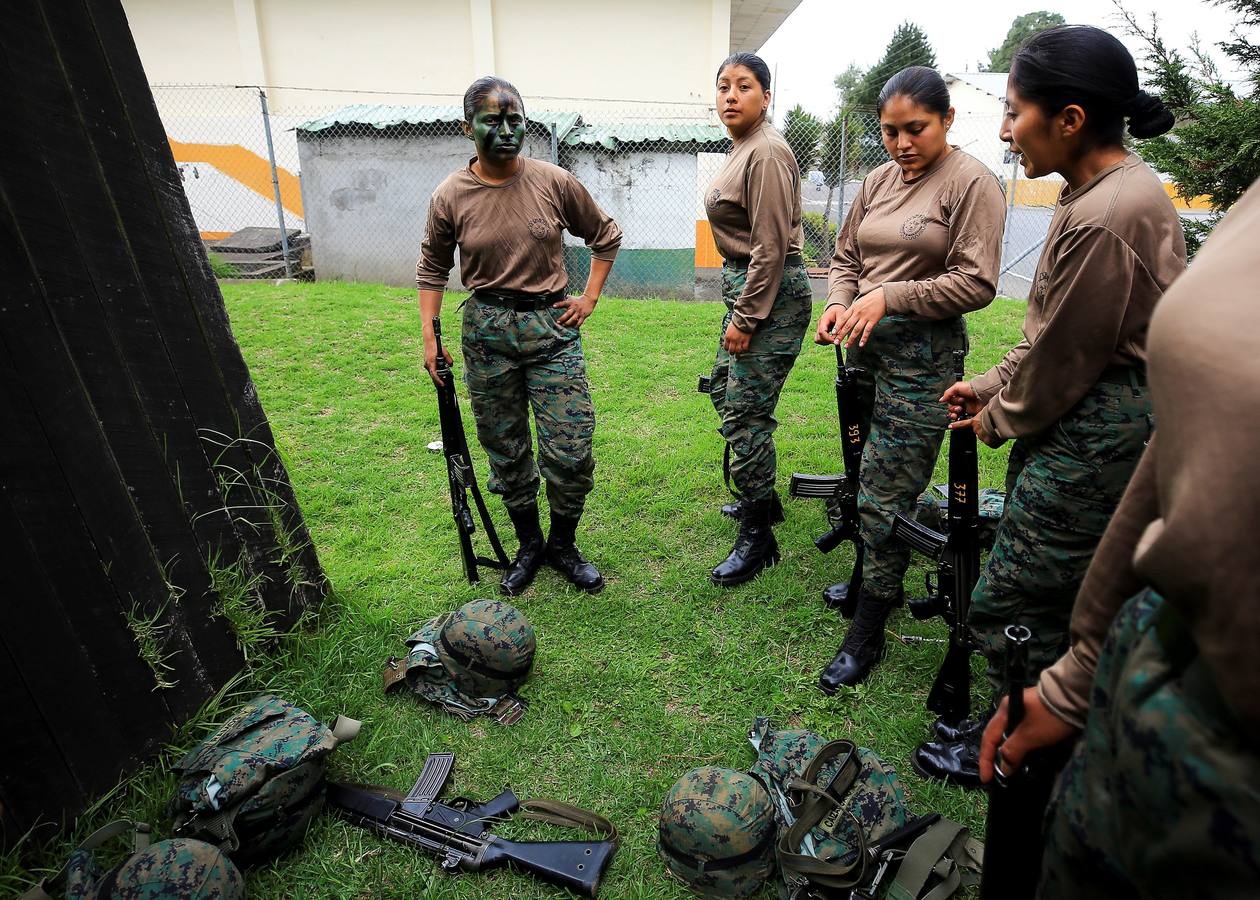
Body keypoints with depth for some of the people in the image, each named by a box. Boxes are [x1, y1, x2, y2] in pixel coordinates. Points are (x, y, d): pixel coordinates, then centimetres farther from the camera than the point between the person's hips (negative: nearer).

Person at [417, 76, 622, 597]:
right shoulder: (451, 196, -3)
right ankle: (529, 545, 31)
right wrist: (429, 337, 2)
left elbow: (606, 237, 10)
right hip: (486, 333, 1)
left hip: (552, 326, 0)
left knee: (571, 452, -4)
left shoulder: (556, 183, -4)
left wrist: (590, 297, 3)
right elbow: (433, 269, 9)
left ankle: (563, 545, 21)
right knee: (506, 452, 10)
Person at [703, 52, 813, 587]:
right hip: (744, 287, 11)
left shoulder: (766, 152, -15)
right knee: (725, 393, 19)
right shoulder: (740, 148, 15)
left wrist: (745, 320, -18)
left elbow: (770, 248, -20)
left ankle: (757, 537, 6)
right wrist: (738, 312, 16)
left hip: (772, 297, -11)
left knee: (745, 415, -8)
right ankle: (762, 498, 35)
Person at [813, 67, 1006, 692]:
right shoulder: (878, 180, 12)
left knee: (886, 495, -5)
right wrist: (840, 303, -4)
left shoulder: (971, 183, -7)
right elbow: (845, 256, 16)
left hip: (923, 353, -6)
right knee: (870, 481, 14)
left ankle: (867, 635, 9)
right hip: (867, 346, 7)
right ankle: (877, 580, 34)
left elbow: (977, 283, -13)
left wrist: (888, 296, -19)